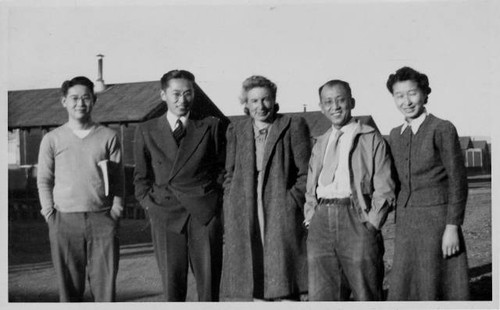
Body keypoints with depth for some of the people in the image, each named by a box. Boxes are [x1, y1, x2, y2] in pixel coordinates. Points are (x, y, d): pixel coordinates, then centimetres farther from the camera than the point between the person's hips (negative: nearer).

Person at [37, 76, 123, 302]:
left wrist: (115, 211, -2)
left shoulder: (109, 137, 6)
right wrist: (50, 214, 0)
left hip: (102, 218, 0)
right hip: (65, 220, 0)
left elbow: (118, 179, 6)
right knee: (68, 285, 5)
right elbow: (44, 180, 8)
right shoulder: (52, 139, 7)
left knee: (105, 282, 0)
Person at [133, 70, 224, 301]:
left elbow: (222, 167, 11)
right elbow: (141, 176, 16)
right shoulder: (146, 131, 11)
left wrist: (216, 199, 2)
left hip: (205, 213, 0)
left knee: (209, 281, 0)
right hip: (165, 214, 1)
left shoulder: (211, 126, 8)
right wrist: (149, 203, 5)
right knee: (172, 285, 1)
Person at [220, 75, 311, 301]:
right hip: (244, 219, 3)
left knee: (285, 290, -3)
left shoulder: (293, 126, 5)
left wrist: (292, 202, -7)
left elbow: (305, 173, 3)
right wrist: (229, 217, 7)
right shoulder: (236, 131, 15)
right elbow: (229, 176, 16)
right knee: (253, 288, 2)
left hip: (281, 215, -2)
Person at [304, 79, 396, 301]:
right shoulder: (320, 144, 22)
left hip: (356, 219, -4)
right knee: (321, 296, 2)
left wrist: (371, 223, -9)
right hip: (321, 222, 4)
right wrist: (310, 218, 10)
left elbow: (384, 189, -1)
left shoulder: (371, 139, 6)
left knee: (366, 296, -1)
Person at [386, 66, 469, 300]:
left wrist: (452, 227, -15)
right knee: (404, 289, 6)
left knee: (444, 290, 0)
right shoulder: (396, 135, 12)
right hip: (405, 223, 6)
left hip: (437, 219, -6)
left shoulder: (442, 129, -7)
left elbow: (458, 181, -9)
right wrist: (398, 227, 13)